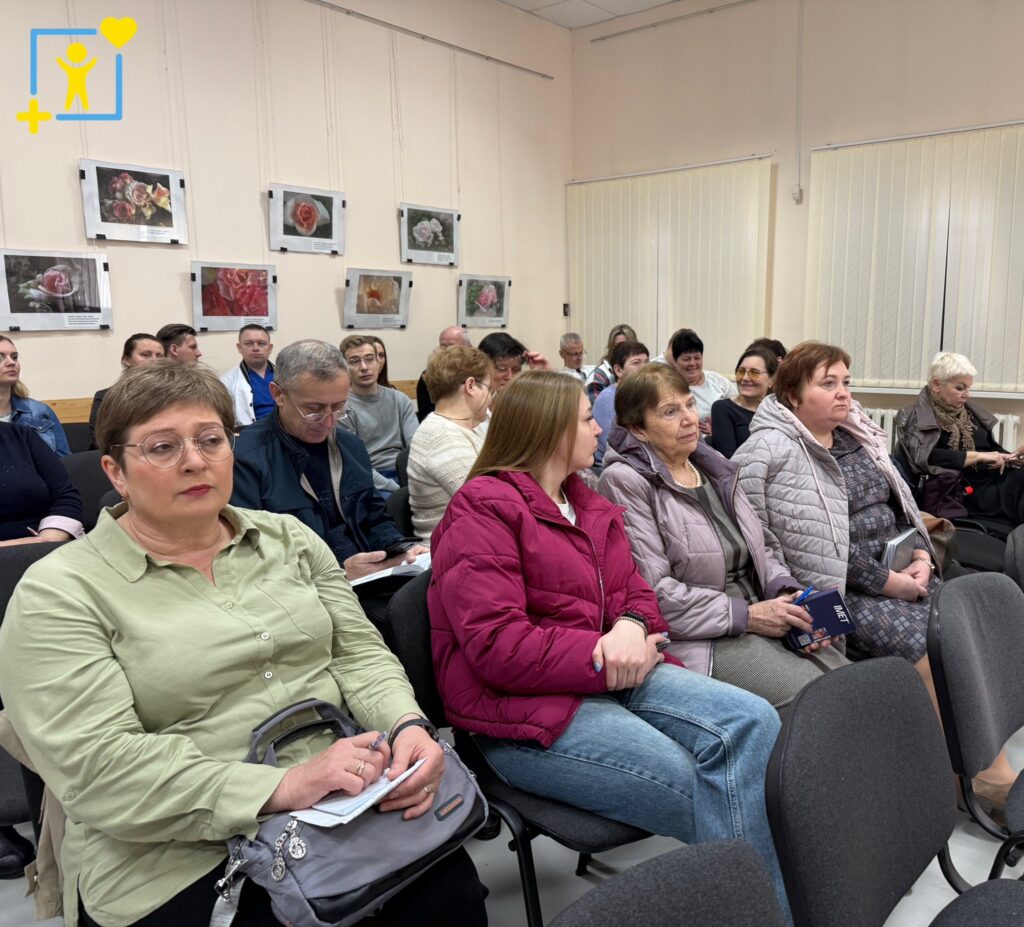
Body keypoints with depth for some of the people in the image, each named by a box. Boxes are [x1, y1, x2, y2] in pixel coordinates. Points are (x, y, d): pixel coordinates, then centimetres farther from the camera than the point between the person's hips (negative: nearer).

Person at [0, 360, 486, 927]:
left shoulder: (289, 539, 11)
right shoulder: (59, 592, -4)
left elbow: (358, 654, 10)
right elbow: (96, 767, -13)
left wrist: (407, 726, -12)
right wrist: (285, 786, -22)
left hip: (346, 806, 4)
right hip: (186, 856, -3)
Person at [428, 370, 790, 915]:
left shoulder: (591, 507, 18)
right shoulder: (480, 511, -9)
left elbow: (634, 592, 14)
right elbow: (496, 646, -18)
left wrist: (632, 628, -11)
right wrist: (605, 660, -20)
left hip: (612, 675, 8)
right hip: (524, 712, -7)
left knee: (752, 721, -16)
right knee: (700, 790, -23)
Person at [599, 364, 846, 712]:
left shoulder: (712, 466, 14)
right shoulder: (625, 481, -11)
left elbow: (758, 552, 19)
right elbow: (651, 591, -19)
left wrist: (787, 594, -2)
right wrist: (746, 615, -16)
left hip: (757, 617, 8)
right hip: (697, 639, -8)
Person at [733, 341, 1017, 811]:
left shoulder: (858, 436, 14)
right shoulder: (770, 451, -13)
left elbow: (902, 504, 20)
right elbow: (823, 548, -18)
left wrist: (921, 554, 2)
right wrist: (885, 581, -16)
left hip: (903, 573, 8)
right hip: (839, 592, -8)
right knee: (931, 645, -22)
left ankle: (996, 765, -6)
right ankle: (983, 774, -4)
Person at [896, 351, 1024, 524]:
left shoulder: (968, 411, 22)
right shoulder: (917, 418, 1)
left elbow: (990, 446, 23)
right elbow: (927, 458, -14)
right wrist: (978, 456, -12)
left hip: (996, 481, 6)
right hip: (963, 492, -6)